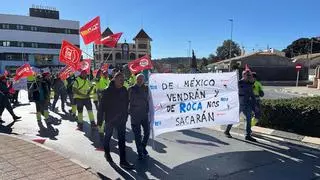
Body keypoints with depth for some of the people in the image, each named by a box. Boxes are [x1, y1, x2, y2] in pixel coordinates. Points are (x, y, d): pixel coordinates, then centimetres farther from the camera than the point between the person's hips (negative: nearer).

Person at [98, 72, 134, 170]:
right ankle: (107, 153, 41)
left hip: (121, 119, 4)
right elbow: (102, 106, -14)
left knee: (122, 139, 2)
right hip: (110, 118, -3)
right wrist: (100, 120, -13)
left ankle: (123, 161, 8)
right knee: (108, 136, 17)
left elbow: (126, 103, 6)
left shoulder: (124, 90, -2)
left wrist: (125, 116, 8)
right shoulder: (108, 91, -15)